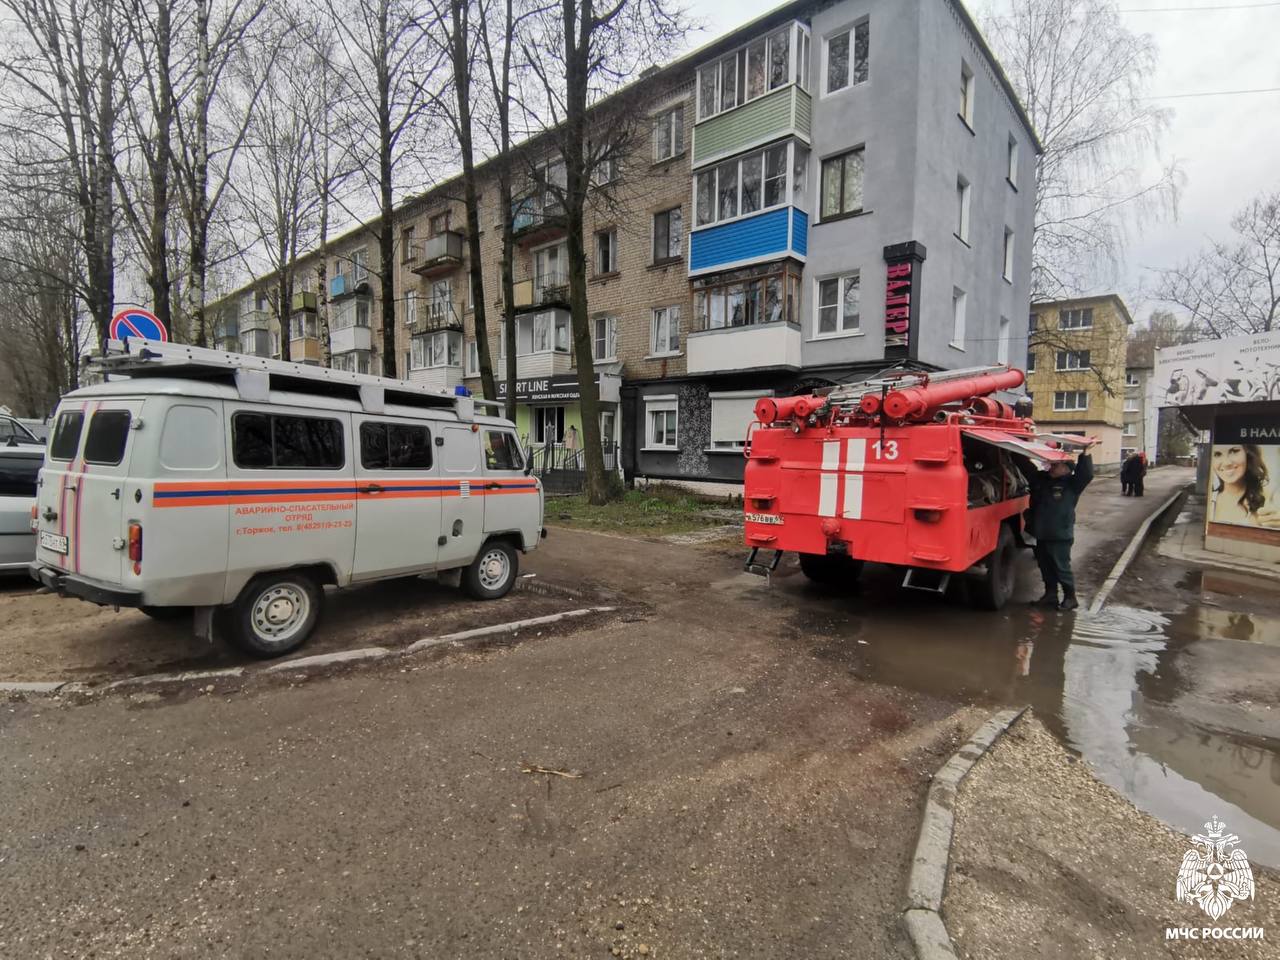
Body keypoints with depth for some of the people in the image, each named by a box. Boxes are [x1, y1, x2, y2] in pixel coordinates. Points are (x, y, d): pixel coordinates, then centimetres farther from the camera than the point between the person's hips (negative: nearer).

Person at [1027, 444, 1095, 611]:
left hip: (1060, 536, -6)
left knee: (1062, 568, 2)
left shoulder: (1072, 484, -8)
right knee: (1045, 567, 14)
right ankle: (1050, 595, 27)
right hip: (1042, 535, 6)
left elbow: (1086, 474, -24)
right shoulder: (1040, 478, 8)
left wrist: (1085, 453, -30)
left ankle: (1070, 598, 16)